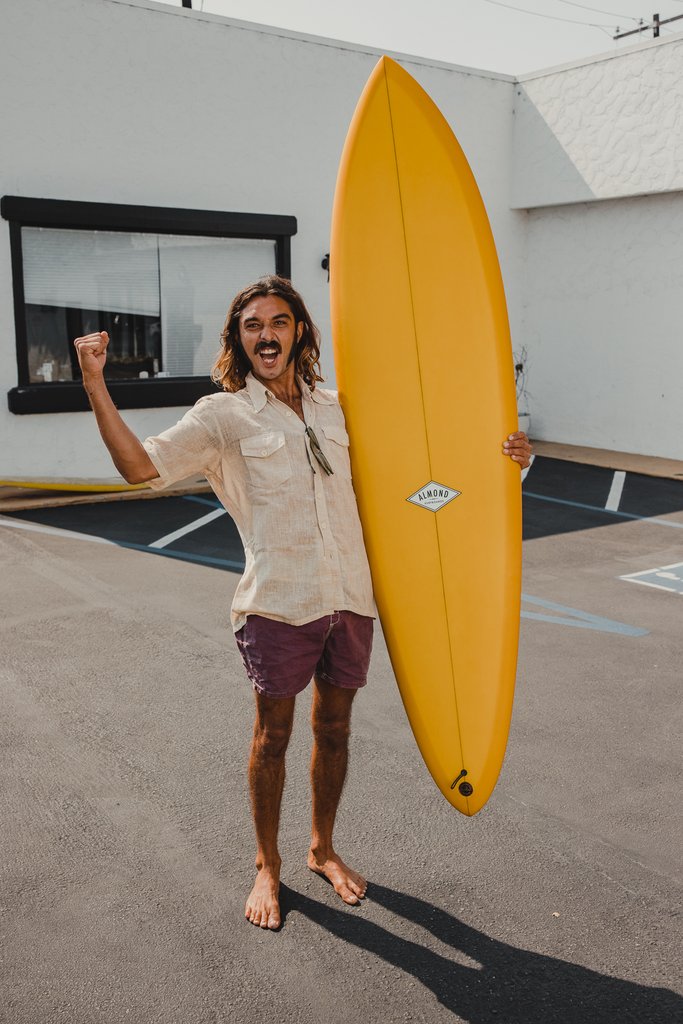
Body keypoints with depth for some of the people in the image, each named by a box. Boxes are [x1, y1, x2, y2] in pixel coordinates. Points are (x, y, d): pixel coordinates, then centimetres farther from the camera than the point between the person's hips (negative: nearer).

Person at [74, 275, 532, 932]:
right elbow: (140, 464, -10)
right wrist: (94, 383, -20)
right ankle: (267, 867, 30)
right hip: (278, 602, -4)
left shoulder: (335, 410, 12)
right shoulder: (224, 415, -1)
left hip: (350, 596, 4)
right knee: (273, 734, 9)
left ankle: (323, 849, 37)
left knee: (334, 728, 15)